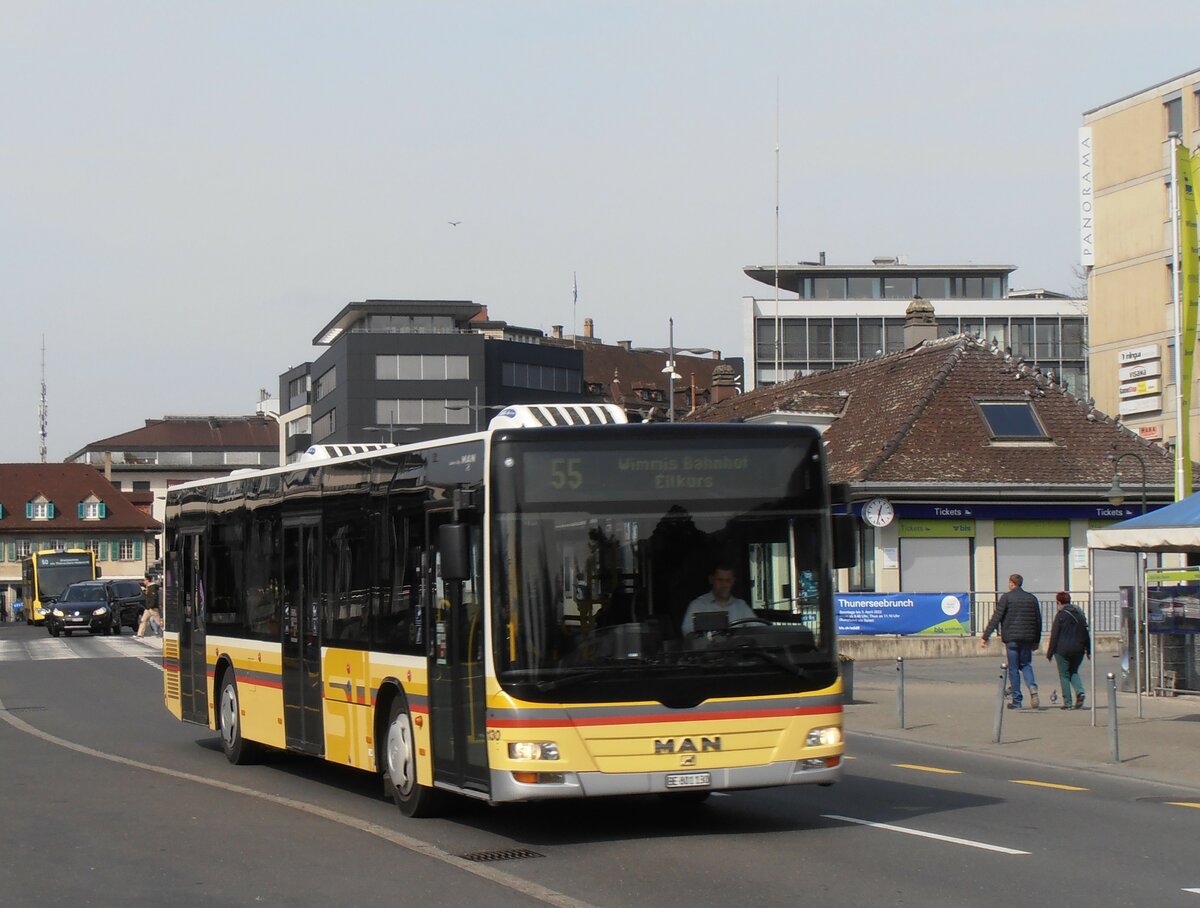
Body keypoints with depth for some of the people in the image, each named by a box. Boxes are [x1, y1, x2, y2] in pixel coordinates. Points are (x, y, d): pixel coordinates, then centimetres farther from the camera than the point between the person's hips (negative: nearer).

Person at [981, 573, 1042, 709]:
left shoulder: (1006, 598, -4)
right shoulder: (1032, 598, 10)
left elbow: (996, 618, -9)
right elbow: (1038, 620, 13)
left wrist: (985, 636, -8)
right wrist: (1036, 640, 22)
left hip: (1011, 638, -4)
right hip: (1027, 638, 4)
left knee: (1013, 668, 3)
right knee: (1026, 665, 16)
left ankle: (1016, 701, 3)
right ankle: (1032, 687, -11)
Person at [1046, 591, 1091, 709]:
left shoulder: (1060, 615, -8)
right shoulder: (1080, 613, 9)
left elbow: (1054, 635, -8)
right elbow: (1086, 632, 11)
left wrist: (1050, 653, -3)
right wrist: (1088, 650, 16)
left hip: (1063, 649, -5)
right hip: (1078, 649, 5)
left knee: (1064, 674, 3)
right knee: (1074, 672, 19)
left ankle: (1067, 702, 0)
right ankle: (1080, 692, -6)